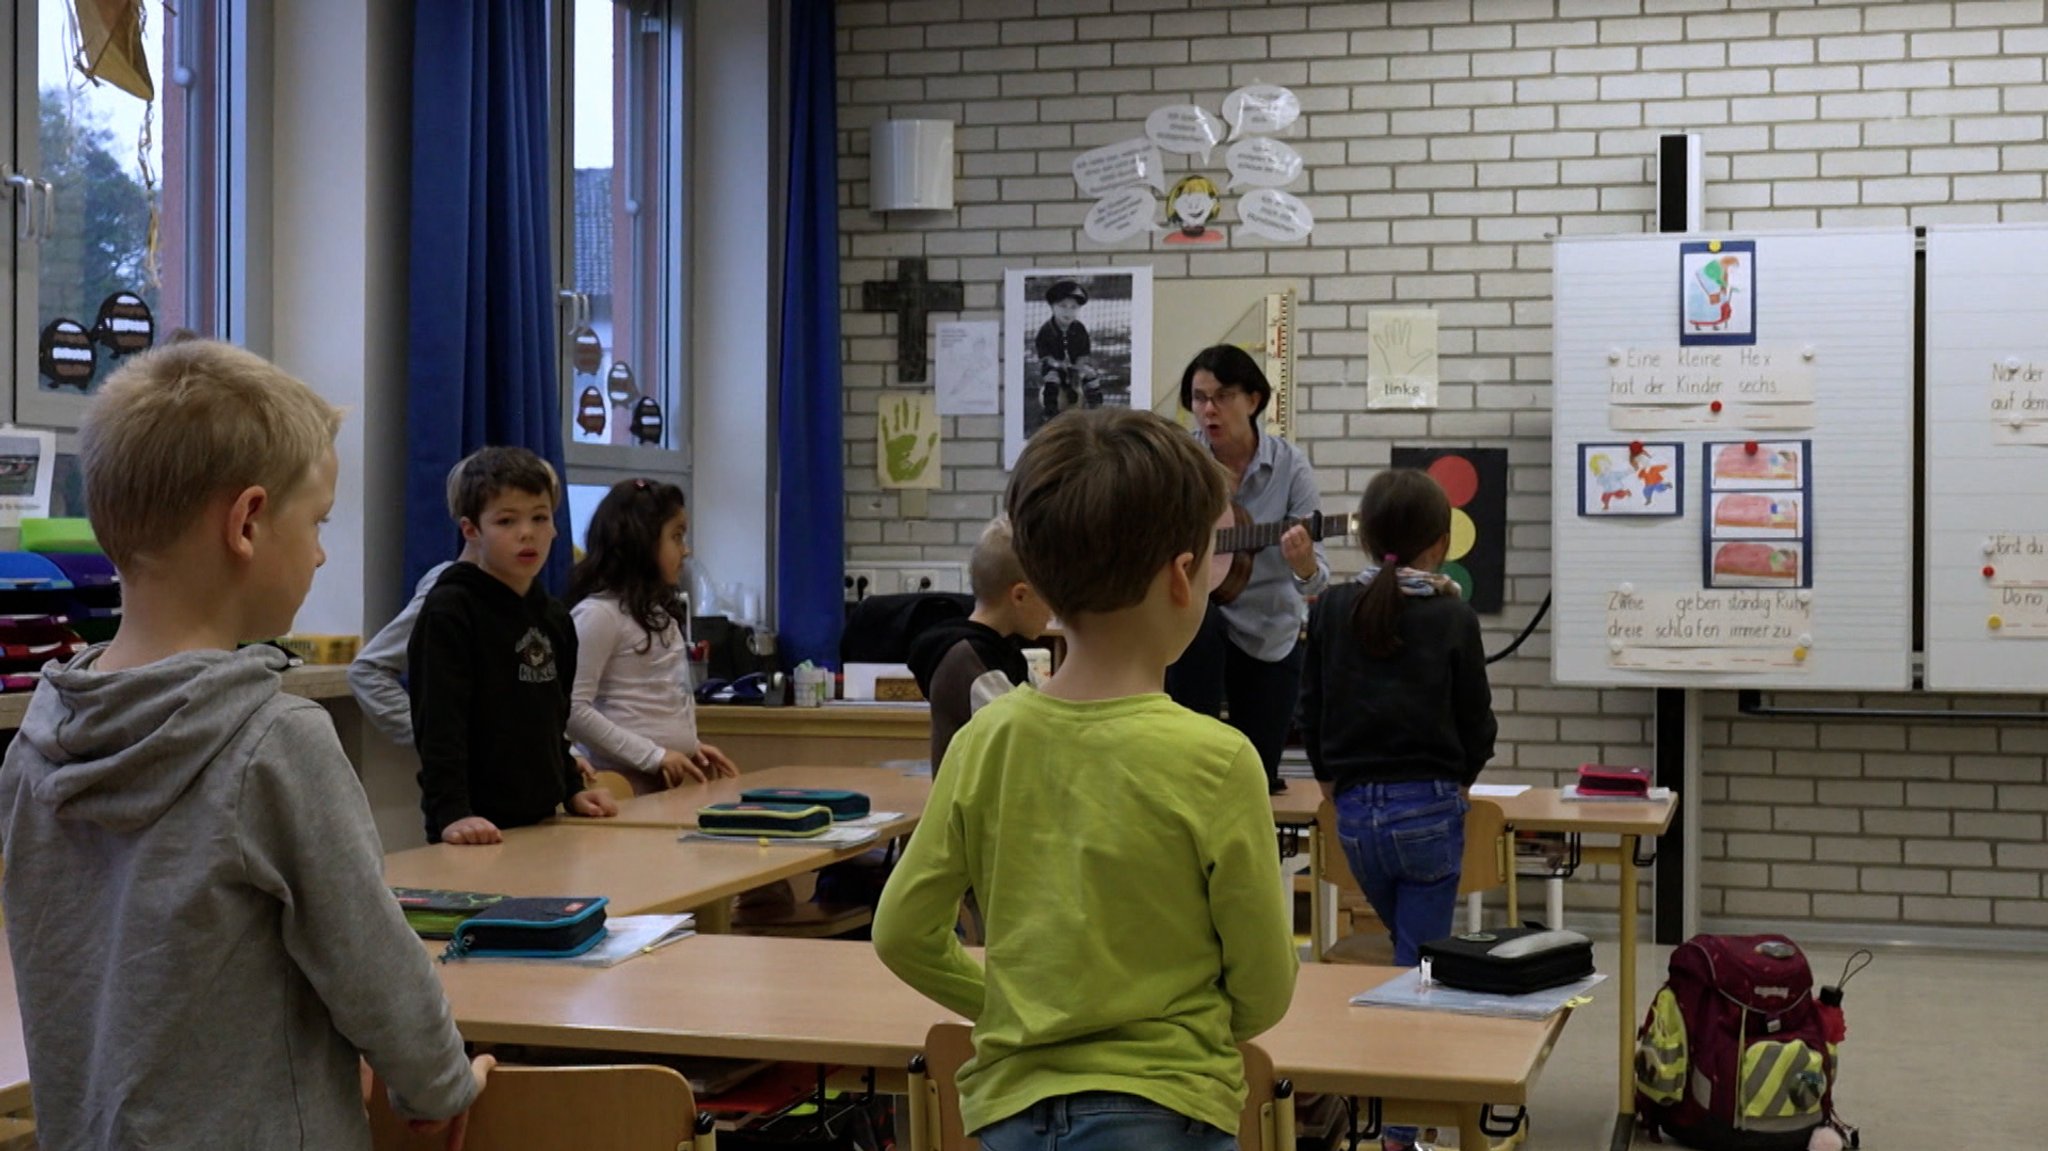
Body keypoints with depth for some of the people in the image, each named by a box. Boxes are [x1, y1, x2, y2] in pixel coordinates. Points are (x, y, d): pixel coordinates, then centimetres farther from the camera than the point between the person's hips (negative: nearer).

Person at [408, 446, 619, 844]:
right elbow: (438, 724, -19)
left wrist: (572, 789, 17)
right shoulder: (449, 613, -11)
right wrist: (451, 813, -27)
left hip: (541, 820, 7)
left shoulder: (556, 619, 12)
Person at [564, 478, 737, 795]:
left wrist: (691, 745, 9)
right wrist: (653, 756, -19)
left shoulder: (659, 612, 15)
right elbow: (573, 709, -18)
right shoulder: (598, 613, -12)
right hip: (624, 782, -8)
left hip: (670, 779, 8)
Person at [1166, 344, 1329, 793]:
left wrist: (1304, 565, -39)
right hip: (1192, 621, -1)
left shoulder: (1288, 465, -12)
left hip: (1269, 634, 1)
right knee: (1196, 620, -37)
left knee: (1257, 780, 4)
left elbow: (1316, 579, -15)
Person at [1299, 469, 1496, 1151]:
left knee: (1412, 947, 24)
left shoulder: (1332, 610, 0)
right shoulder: (1453, 618, -7)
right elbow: (1478, 723, 0)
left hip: (1355, 811, 3)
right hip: (1430, 807, -3)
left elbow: (1311, 711, 5)